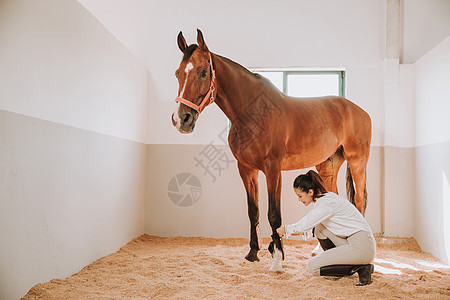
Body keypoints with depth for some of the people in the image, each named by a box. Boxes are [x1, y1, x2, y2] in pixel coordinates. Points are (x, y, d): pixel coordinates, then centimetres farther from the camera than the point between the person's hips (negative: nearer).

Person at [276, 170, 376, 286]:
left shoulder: (326, 203, -16)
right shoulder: (326, 197, 12)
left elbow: (305, 225, -13)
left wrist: (286, 229, 2)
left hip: (361, 247, -9)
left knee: (312, 266, -7)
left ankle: (361, 268, -6)